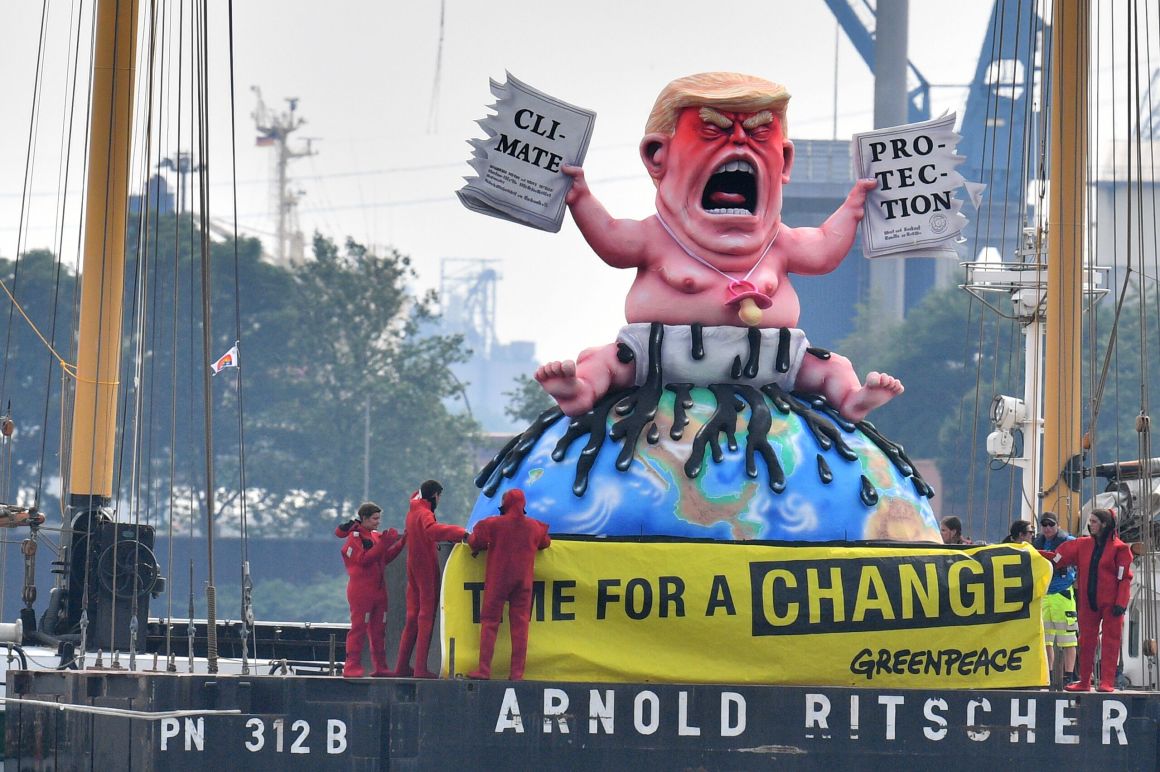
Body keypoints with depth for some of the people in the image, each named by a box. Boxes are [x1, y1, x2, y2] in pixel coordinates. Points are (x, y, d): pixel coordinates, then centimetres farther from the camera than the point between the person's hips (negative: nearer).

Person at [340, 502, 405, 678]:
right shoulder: (354, 537, -7)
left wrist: (401, 544, 7)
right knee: (359, 627, -9)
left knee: (379, 629, 8)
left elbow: (385, 558, 18)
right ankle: (352, 666, -9)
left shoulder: (376, 536, 17)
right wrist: (384, 544, -22)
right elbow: (363, 559, -19)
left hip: (378, 589, 8)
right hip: (360, 589, -8)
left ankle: (379, 666, 12)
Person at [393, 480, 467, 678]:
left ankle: (402, 666, 13)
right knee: (426, 618, -6)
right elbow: (432, 530, -37)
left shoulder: (412, 511, 10)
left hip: (413, 570, 9)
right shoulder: (424, 514, -16)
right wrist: (460, 532, -39)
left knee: (412, 618, 14)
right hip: (427, 571, -9)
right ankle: (421, 668, -10)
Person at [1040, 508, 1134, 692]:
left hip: (1110, 604, -4)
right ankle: (1084, 682, 12)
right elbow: (1057, 557, 8)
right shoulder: (1082, 545, 9)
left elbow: (1124, 578, -5)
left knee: (1110, 642, -2)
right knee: (1086, 642, 6)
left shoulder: (1119, 548, -3)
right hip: (1088, 603, 4)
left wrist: (1121, 603, -13)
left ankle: (1107, 682, -2)